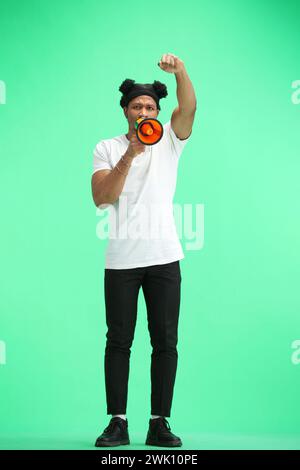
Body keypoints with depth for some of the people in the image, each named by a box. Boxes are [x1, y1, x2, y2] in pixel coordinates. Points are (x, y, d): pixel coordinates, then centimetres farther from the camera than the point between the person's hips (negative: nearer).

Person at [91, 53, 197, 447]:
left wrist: (180, 71, -28)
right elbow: (101, 198, -7)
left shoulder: (169, 141, 9)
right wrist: (129, 156, -17)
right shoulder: (107, 148, 7)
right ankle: (118, 423, 7)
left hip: (164, 257, 1)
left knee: (165, 341, 1)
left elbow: (189, 108, -10)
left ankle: (160, 423, 7)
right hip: (121, 260, 0)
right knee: (118, 341, 1)